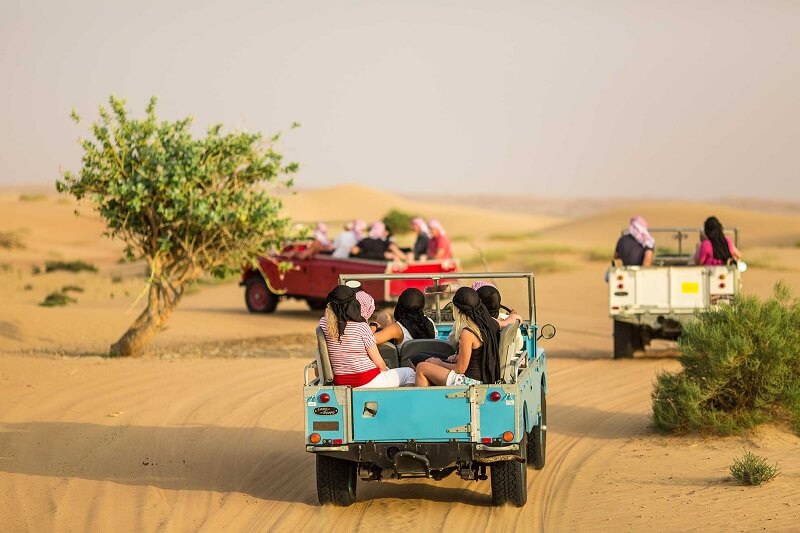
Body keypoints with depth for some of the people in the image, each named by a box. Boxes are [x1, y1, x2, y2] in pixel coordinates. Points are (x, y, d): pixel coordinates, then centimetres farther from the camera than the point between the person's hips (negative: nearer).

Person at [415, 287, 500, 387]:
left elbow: (460, 368, -17)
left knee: (421, 368, 1)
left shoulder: (467, 333, -22)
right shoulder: (491, 324, -1)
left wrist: (440, 363, 2)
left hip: (470, 381, -9)